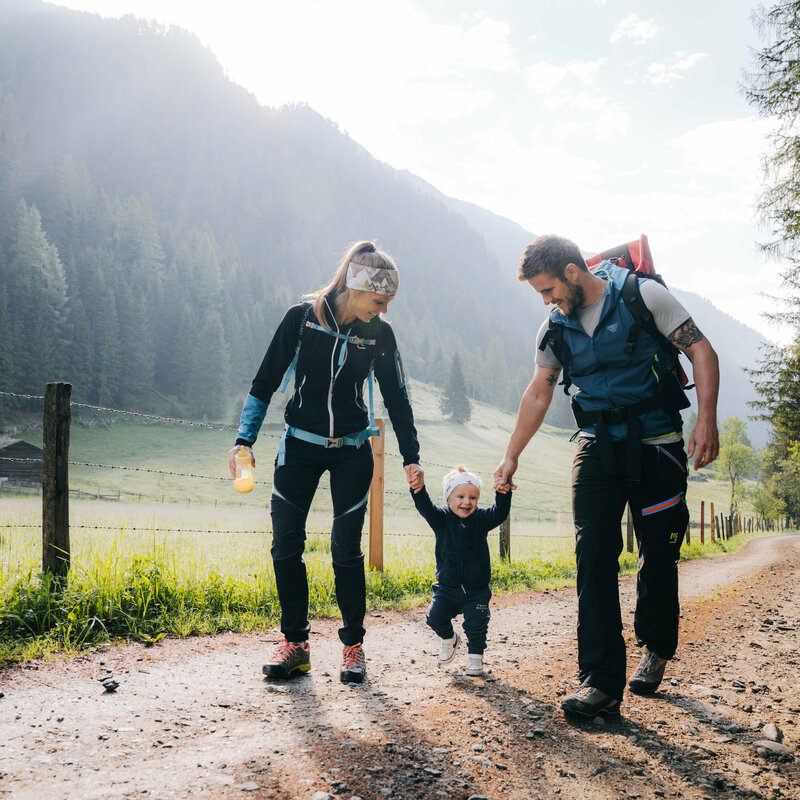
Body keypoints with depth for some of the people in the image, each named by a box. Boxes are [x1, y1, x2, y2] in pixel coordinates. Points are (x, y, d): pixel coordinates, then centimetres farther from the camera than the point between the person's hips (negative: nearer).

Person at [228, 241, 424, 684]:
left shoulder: (379, 334, -5)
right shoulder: (302, 317, -10)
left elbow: (396, 399, 4)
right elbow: (265, 381, -3)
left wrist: (411, 459, 1)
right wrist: (244, 440, -9)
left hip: (352, 451, 0)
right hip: (300, 446, 0)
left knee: (346, 548, -4)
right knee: (286, 543, -4)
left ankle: (353, 644, 12)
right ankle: (294, 642, 11)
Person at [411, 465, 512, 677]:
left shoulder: (481, 520, -2)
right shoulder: (441, 519, -6)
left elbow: (499, 513, -18)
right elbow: (425, 507, -23)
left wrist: (504, 492, -37)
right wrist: (418, 488, -44)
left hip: (476, 590, 0)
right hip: (447, 587, 0)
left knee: (477, 624, -8)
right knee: (435, 617, -10)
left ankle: (475, 656, 19)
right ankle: (449, 639, 23)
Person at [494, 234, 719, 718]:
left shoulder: (642, 296, -8)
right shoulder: (556, 329, 5)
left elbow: (701, 351, -8)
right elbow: (538, 395, 16)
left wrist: (707, 419, -20)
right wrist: (512, 457, 19)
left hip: (656, 445, -3)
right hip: (599, 447, 3)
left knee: (659, 556, 3)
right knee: (594, 556, -10)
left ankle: (656, 650, 30)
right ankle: (602, 682, -9)